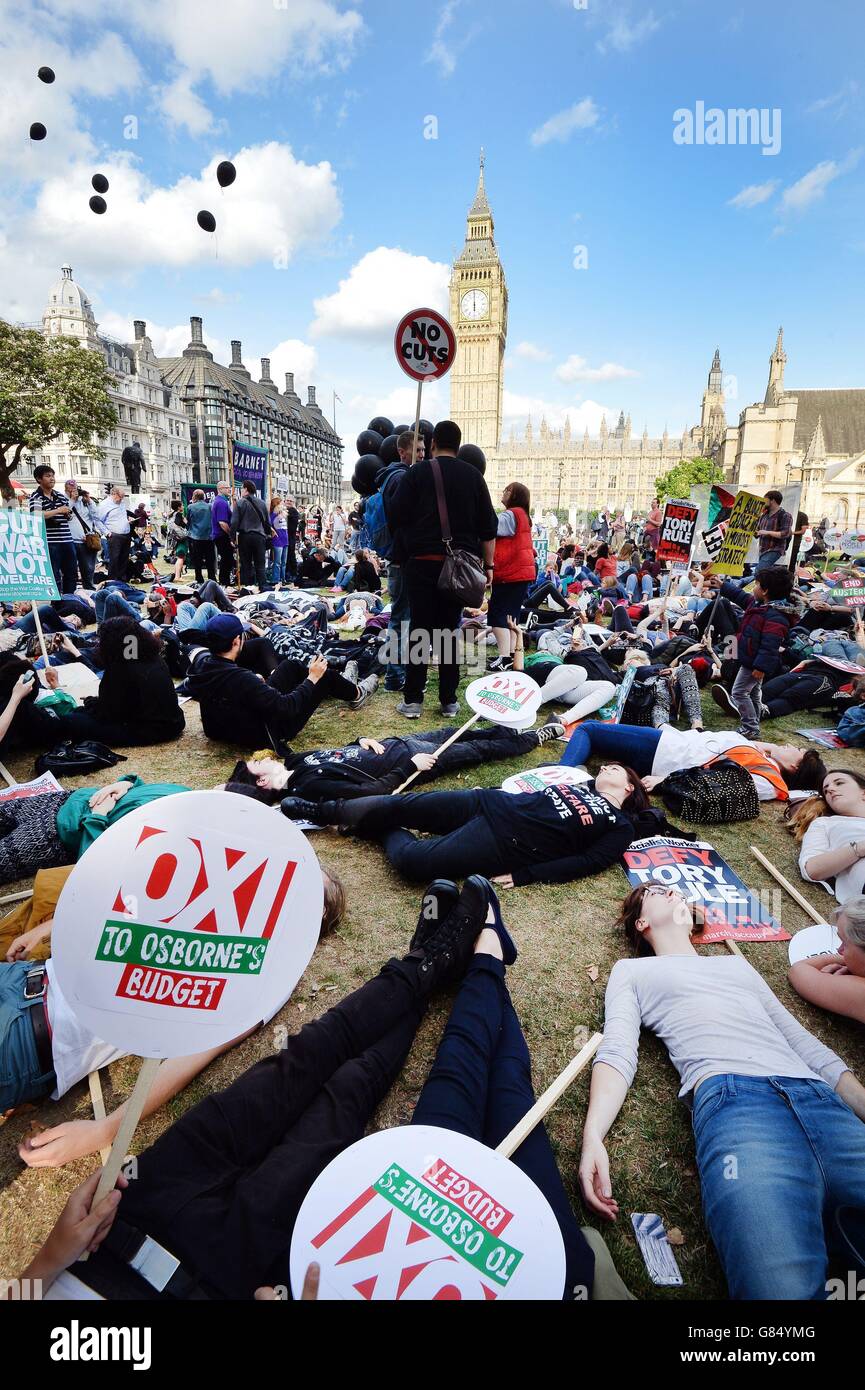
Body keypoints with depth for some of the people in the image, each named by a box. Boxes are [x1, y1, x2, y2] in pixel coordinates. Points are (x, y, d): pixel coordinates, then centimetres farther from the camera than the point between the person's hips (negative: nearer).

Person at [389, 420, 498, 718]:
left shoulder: (418, 472, -1)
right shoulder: (473, 475, 8)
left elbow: (395, 516, -4)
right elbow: (488, 525, 6)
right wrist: (488, 565, 11)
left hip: (423, 562, -2)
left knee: (420, 628, 3)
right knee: (451, 629, 8)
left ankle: (413, 701, 4)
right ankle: (449, 700, 11)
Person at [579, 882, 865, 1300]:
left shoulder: (738, 964, 36)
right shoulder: (632, 971, 24)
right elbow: (617, 1053, 8)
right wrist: (593, 1135, -10)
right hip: (731, 1097, -4)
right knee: (785, 1287, -28)